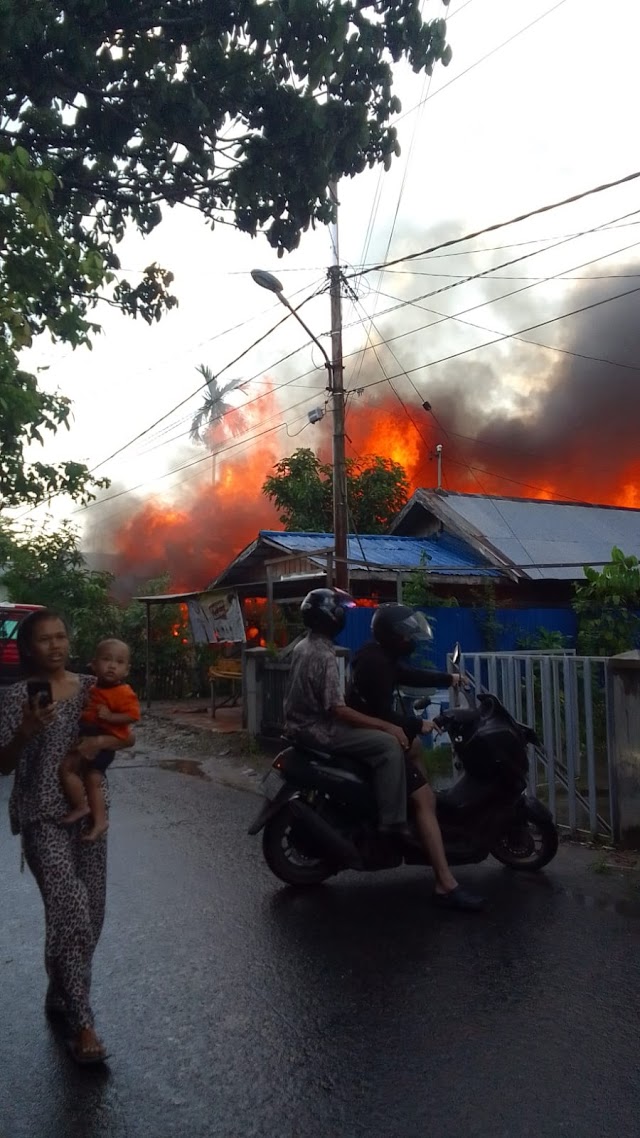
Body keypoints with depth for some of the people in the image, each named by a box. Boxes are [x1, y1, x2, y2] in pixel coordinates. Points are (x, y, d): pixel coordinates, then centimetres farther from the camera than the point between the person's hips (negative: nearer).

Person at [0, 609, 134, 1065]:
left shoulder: (91, 687, 4)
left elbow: (128, 735, 8)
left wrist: (102, 741, -12)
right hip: (43, 816, -5)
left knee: (89, 915, 12)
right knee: (70, 911, -17)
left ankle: (59, 997, 35)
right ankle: (82, 1024, -5)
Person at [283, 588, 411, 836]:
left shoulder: (303, 646, 10)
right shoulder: (324, 656, -20)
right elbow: (337, 710, -25)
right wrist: (387, 725, -22)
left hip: (302, 723, 10)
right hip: (317, 729, -10)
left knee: (377, 734, 25)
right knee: (389, 745, -18)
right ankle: (392, 825, -22)